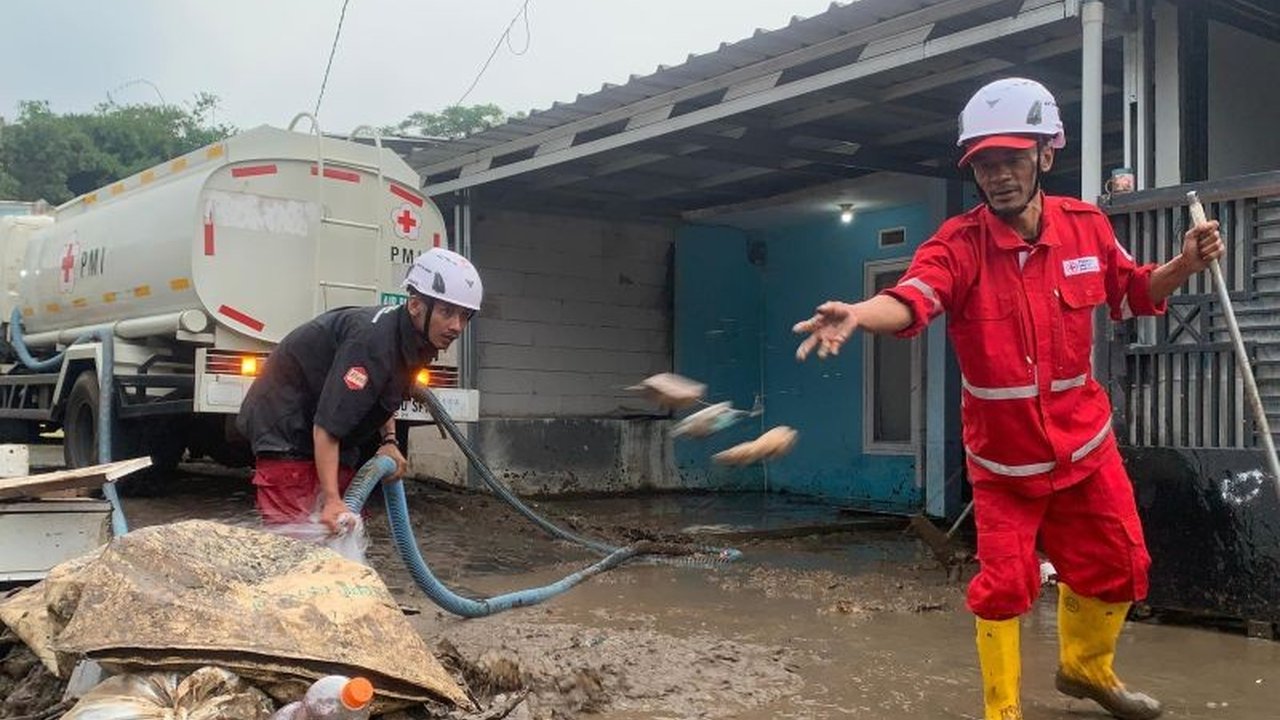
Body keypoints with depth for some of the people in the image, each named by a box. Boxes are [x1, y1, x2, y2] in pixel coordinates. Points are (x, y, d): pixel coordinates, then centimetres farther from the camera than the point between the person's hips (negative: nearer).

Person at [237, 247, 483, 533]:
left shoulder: (414, 339, -3)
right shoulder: (373, 340, -32)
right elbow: (327, 426, -35)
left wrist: (388, 440, 3)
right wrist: (331, 499, -40)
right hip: (286, 432, -10)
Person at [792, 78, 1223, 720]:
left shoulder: (1087, 227, -6)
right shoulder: (959, 242, -18)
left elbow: (1133, 293, 11)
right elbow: (910, 301, -37)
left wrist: (1184, 266, -9)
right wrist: (856, 314, -58)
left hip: (1083, 437, 4)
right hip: (1002, 450, -4)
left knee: (1117, 565, 15)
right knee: (1005, 582, 0)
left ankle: (1085, 667, 44)